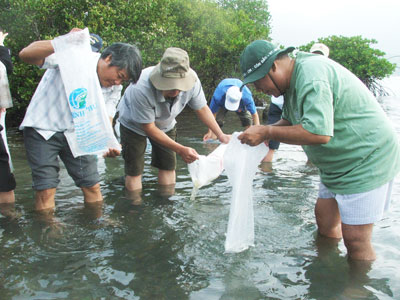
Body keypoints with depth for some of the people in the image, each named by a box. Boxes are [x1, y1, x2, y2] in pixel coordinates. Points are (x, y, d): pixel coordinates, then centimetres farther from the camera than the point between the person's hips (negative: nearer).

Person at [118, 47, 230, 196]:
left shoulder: (191, 80, -31)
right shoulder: (141, 89, -44)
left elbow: (202, 108, -11)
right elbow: (149, 128, -32)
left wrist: (221, 135, -22)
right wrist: (181, 150, -35)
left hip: (165, 124, 4)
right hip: (134, 124, -4)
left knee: (168, 165, 5)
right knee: (134, 170, -2)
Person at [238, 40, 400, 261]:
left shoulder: (312, 74, -26)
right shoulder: (293, 79, 6)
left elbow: (319, 133, -36)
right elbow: (289, 121, 17)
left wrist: (267, 132, -28)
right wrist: (264, 133, -3)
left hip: (367, 161, -10)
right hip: (338, 165, 10)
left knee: (355, 241, -6)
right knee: (325, 221, 15)